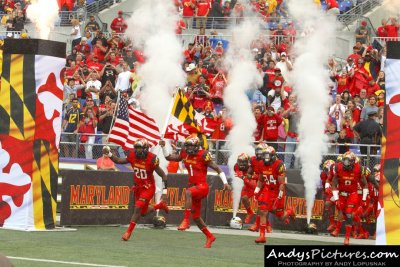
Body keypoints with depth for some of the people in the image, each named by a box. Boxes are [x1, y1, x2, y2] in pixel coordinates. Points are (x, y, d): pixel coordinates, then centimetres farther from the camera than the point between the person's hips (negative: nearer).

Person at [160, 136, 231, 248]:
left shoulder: (203, 155, -12)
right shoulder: (184, 154, 5)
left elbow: (217, 168, -8)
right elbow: (168, 157, 11)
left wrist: (225, 182, -13)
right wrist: (163, 147, -3)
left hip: (202, 186, -8)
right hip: (193, 186, 8)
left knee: (188, 193, -39)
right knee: (196, 217, 14)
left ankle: (186, 220, -36)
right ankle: (210, 237, 31)